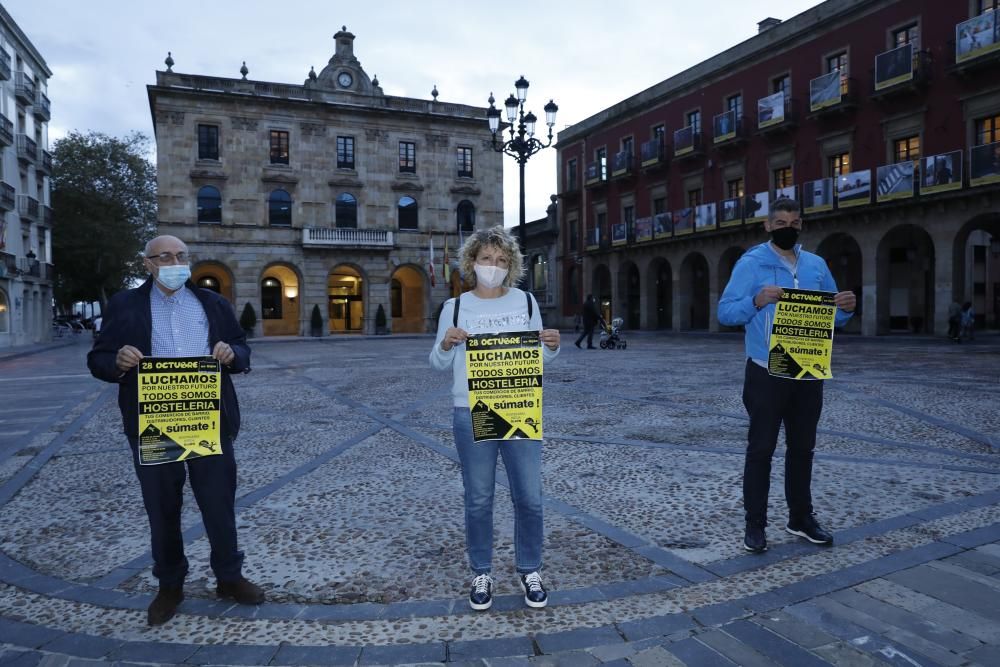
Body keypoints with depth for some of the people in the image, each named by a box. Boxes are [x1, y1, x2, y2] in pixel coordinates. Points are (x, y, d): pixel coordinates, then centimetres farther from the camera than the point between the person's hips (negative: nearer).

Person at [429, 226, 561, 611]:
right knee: (478, 500, 8)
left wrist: (552, 346, -10)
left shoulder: (526, 302, 6)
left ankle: (529, 571, 24)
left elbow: (539, 358, 11)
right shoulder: (455, 307, 1)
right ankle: (481, 574, 25)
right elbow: (439, 364, 4)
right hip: (471, 414, -1)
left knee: (529, 497, 5)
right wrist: (446, 344, -16)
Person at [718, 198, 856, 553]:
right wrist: (757, 301, -28)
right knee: (761, 449, 1)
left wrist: (846, 308, -8)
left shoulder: (816, 264, 12)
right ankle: (755, 524, 10)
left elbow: (831, 315, 15)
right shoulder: (751, 263, -4)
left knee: (802, 447, 15)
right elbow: (725, 311, -10)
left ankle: (801, 517, 28)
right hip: (767, 373, -5)